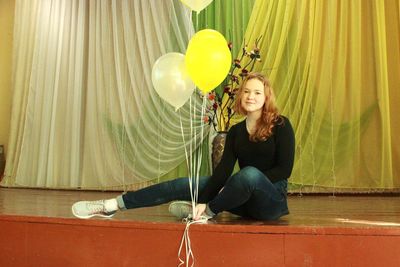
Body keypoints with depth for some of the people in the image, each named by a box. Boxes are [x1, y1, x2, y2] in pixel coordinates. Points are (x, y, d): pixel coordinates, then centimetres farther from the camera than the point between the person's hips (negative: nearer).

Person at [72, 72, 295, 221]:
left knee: (250, 173, -38)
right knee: (184, 185, -11)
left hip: (271, 198, -4)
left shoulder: (281, 125, -7)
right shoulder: (236, 131, 6)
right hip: (246, 200, 4)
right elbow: (223, 170, -3)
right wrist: (203, 199, -21)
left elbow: (285, 169, -13)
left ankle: (208, 212, -14)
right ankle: (111, 205, -12)